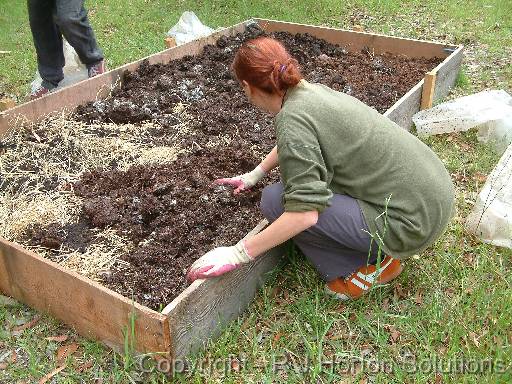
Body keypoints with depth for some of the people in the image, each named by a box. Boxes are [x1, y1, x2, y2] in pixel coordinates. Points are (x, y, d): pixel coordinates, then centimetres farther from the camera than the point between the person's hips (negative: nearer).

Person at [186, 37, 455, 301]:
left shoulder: (292, 117, -18)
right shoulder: (314, 90, 9)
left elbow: (305, 212, -24)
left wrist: (238, 254, -17)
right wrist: (254, 175, 41)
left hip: (413, 221, -9)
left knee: (275, 200, -10)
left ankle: (371, 264, 1)